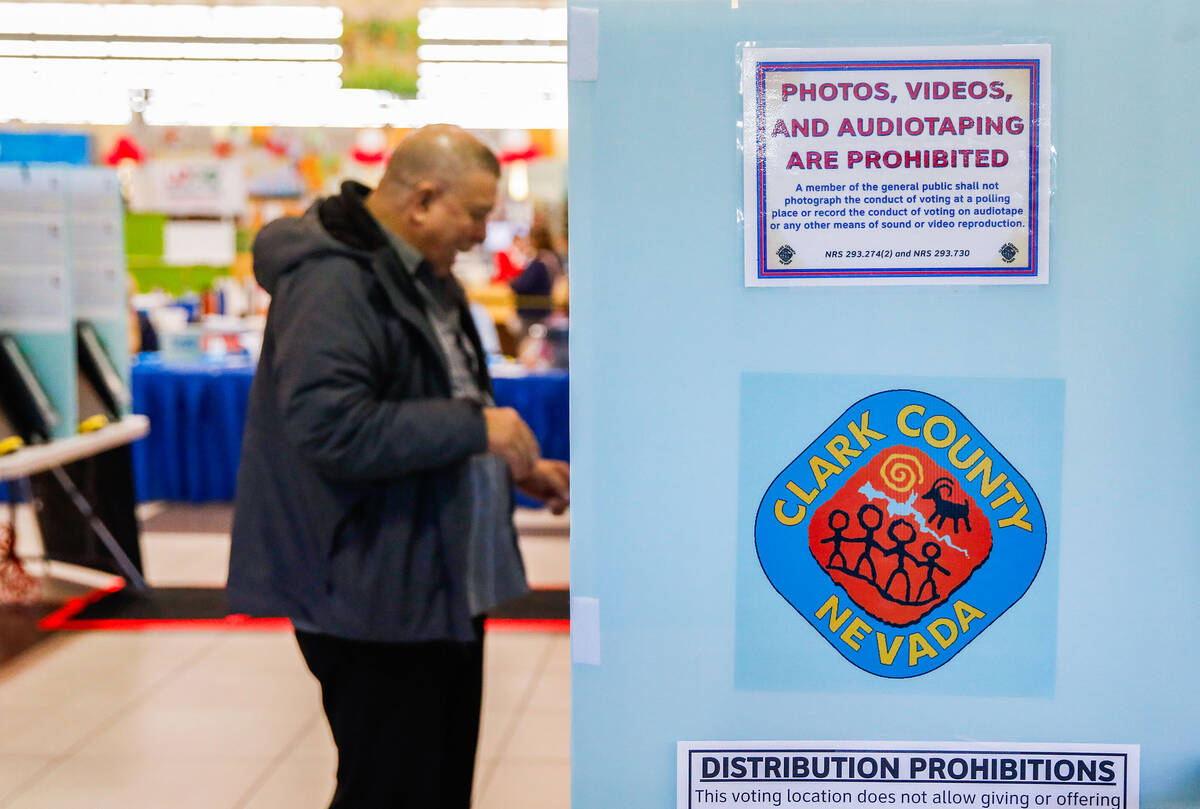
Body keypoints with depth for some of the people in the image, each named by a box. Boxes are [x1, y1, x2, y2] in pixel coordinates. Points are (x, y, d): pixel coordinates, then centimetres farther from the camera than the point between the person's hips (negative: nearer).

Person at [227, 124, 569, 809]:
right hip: (378, 597, -10)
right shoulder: (333, 281, -18)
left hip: (442, 585, 10)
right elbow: (331, 429, -29)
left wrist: (518, 467, 11)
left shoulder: (424, 277, 14)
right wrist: (476, 427, -24)